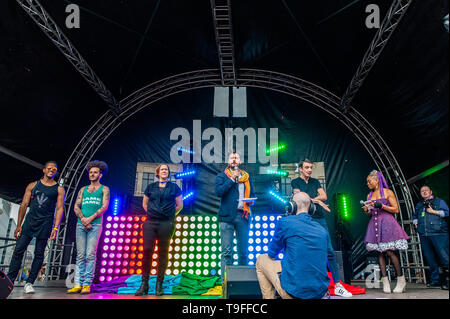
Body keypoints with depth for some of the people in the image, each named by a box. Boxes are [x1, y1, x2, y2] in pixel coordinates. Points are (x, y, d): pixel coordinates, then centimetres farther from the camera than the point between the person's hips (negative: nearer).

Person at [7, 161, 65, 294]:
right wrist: (19, 225, 1)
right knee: (19, 250, -2)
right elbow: (24, 205, 8)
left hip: (45, 223, -1)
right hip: (30, 221, 2)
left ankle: (29, 283, 8)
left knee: (39, 254, 0)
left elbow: (59, 209, -1)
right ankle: (9, 280, 6)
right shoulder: (33, 185, 11)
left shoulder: (59, 189, 5)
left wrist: (55, 228, -11)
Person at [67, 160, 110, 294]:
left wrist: (90, 218, -13)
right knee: (80, 255, 2)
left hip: (95, 224, -3)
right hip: (80, 224, 3)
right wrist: (83, 219, -9)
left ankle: (87, 284, -3)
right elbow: (76, 207, 9)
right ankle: (78, 284, 4)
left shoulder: (104, 189, 9)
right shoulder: (83, 189, 19)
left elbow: (104, 207, -3)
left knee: (90, 255, -6)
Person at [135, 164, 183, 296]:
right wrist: (152, 213, 13)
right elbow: (144, 204, 22)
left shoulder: (174, 187, 8)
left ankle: (159, 285, 11)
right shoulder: (151, 187, 13)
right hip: (150, 223, 2)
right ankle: (144, 284, 7)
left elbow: (179, 205, 11)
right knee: (147, 251, -4)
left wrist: (169, 216, 10)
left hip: (166, 224, -1)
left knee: (163, 253, 1)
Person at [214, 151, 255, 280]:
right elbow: (218, 191, -11)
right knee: (227, 251, -1)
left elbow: (252, 194, 20)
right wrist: (232, 178, -9)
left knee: (243, 250, 7)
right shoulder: (222, 176, 6)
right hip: (227, 216, -3)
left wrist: (251, 201, -2)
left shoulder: (246, 176, 17)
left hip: (243, 216, 3)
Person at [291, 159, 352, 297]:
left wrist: (311, 199, -6)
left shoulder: (315, 182, 19)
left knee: (329, 251, -1)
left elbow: (324, 196, 8)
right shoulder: (295, 182, 6)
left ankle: (338, 286, 3)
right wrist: (318, 201, -6)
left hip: (320, 218, 4)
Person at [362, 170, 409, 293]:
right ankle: (385, 281, 3)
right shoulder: (369, 196, 17)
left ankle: (401, 280, 3)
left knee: (390, 252, -10)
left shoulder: (388, 192, 2)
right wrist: (367, 210, -1)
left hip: (387, 223, -5)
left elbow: (396, 209, -4)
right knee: (380, 253, 1)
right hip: (374, 224, 5)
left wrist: (382, 206, -14)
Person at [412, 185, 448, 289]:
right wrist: (415, 222, 16)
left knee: (444, 256, -14)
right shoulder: (419, 205, 24)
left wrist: (433, 211, -6)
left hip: (438, 234, -5)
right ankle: (435, 280, 10)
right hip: (424, 235, 5)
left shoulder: (439, 201, 11)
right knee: (430, 259, 5)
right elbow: (414, 215, 35)